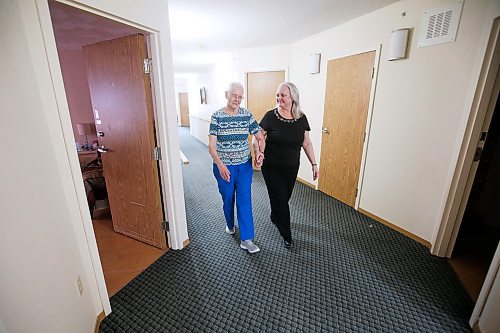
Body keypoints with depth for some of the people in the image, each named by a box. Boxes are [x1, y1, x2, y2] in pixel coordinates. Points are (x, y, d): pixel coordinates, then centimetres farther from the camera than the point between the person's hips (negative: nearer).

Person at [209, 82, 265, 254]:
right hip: (223, 166, -1)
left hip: (244, 165, 1)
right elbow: (211, 145, -14)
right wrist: (220, 165, -28)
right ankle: (230, 225, 45)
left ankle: (246, 239, 14)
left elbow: (260, 137, -1)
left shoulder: (247, 115, -2)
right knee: (228, 198, 16)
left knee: (245, 200, 2)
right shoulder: (217, 116, -9)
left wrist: (260, 152, -21)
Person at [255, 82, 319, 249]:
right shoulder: (270, 116, -12)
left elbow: (306, 143, 5)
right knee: (280, 199, 3)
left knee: (285, 197, 17)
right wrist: (258, 151, -28)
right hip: (272, 168, -3)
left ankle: (274, 217, 50)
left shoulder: (301, 118, -2)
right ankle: (286, 234, 26)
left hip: (292, 168, 3)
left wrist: (314, 164, 3)